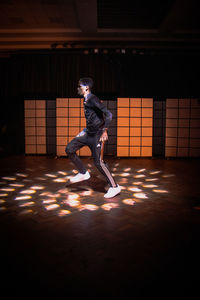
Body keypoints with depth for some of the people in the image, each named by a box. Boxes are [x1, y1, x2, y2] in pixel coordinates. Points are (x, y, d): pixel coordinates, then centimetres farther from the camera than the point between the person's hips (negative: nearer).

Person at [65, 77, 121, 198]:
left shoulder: (93, 100, -16)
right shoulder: (86, 100, 12)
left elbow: (108, 114, -23)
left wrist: (105, 131, -26)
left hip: (96, 135, -9)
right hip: (88, 132, 9)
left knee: (98, 161, -11)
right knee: (69, 149, 3)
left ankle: (114, 187, 2)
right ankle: (83, 173, 15)